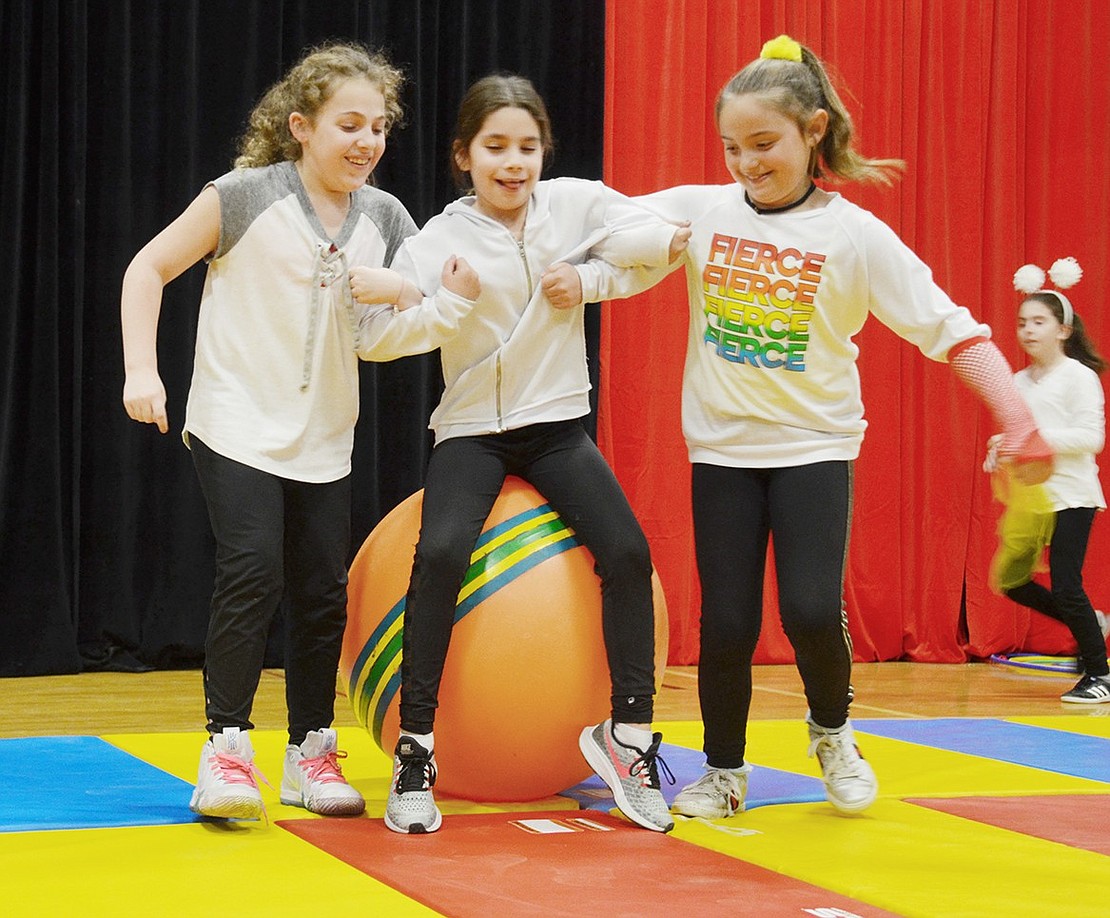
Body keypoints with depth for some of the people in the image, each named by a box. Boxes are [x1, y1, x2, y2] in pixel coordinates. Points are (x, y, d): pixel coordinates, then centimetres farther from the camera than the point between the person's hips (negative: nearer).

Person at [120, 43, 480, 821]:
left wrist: (447, 307, -18)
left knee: (324, 593, 5)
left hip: (323, 441, 5)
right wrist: (141, 370, -11)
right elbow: (150, 268, -4)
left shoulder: (384, 218, 1)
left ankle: (311, 751, 19)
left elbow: (375, 339, -1)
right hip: (237, 427, -5)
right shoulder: (247, 197, -11)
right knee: (253, 573, -17)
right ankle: (227, 747, -5)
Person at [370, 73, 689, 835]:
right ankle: (416, 751, -15)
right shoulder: (439, 241, -7)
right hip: (472, 429, -2)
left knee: (628, 552, -17)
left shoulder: (574, 204, -1)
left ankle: (630, 733, -1)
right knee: (442, 552, -26)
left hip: (557, 424, 2)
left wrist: (584, 275, -24)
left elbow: (664, 235, -13)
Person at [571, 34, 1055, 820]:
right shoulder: (702, 211, -1)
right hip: (722, 447, 2)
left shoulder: (856, 235, -9)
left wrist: (1017, 417, -20)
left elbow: (949, 328, -11)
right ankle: (724, 771, 23)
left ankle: (833, 732, 17)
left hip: (815, 446, -2)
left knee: (812, 610, -14)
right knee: (727, 624, 2)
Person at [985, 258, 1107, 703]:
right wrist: (1001, 450, -3)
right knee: (1010, 580, 7)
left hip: (1070, 494, -7)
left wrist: (1038, 437, -25)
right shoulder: (1018, 382, 11)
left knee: (1065, 585, -10)